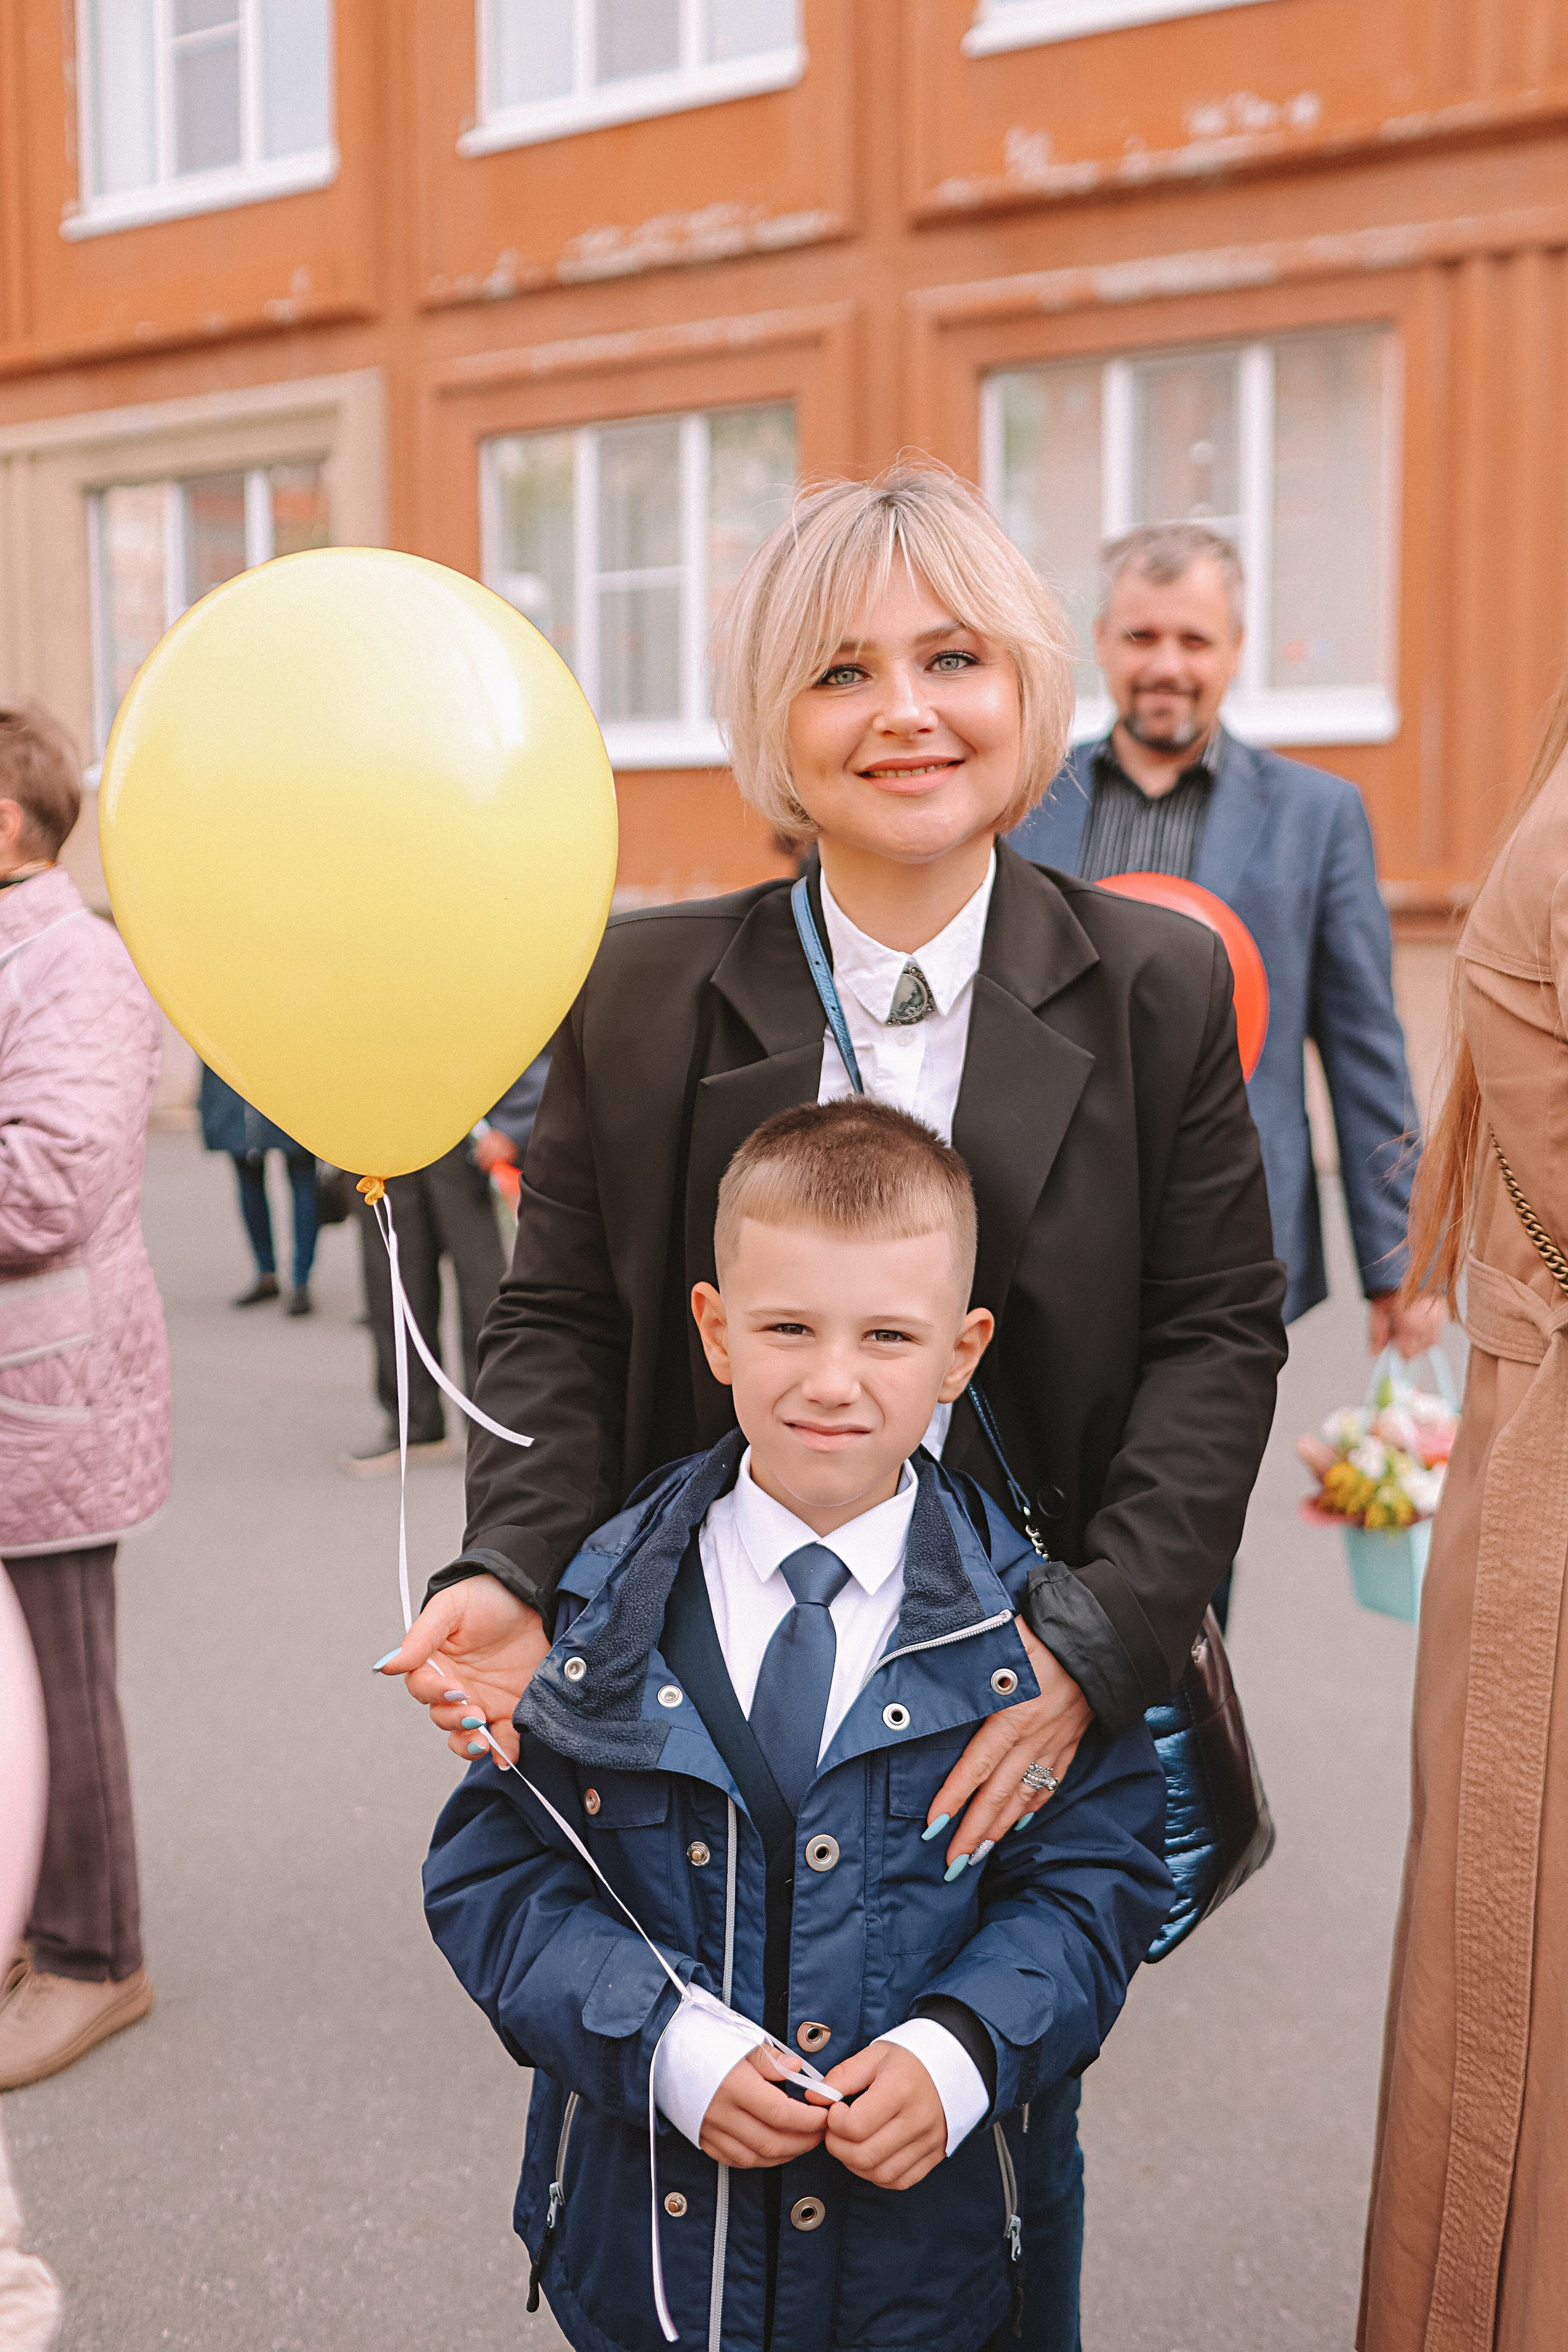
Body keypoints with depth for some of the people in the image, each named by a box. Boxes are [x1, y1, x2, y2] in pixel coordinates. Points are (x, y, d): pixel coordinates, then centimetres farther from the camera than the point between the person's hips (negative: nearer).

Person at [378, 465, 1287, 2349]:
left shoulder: (1155, 988, -4)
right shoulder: (642, 991, -3)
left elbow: (1218, 1334, -3)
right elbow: (561, 1318, 2)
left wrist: (1095, 1648, -13)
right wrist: (513, 1570, -15)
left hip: (1032, 1698, 0)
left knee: (1011, 2132, 18)